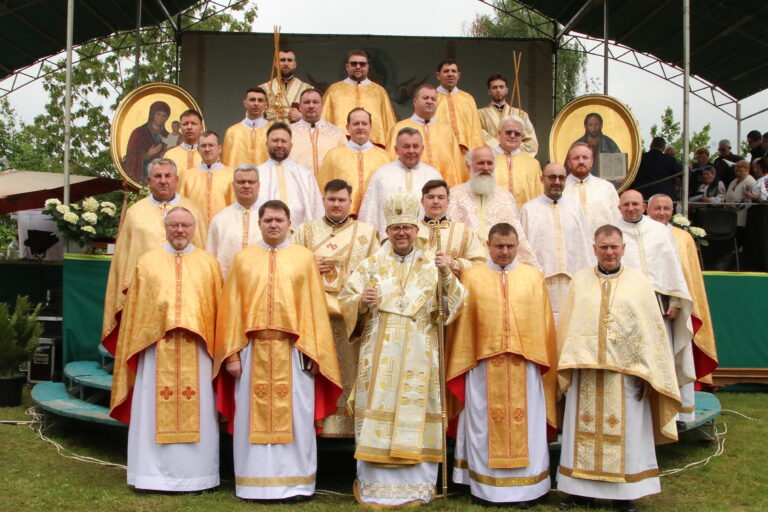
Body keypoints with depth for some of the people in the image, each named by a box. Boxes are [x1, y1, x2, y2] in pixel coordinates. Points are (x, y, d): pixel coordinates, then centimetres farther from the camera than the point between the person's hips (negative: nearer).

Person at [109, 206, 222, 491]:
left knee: (197, 411, 3)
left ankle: (196, 473, 12)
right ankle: (155, 474, 12)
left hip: (196, 349, 0)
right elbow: (134, 308, 10)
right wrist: (135, 345, 5)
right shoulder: (147, 262, 10)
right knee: (154, 410, 3)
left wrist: (217, 347, 2)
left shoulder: (209, 263, 10)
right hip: (155, 347, 0)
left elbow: (218, 308, 8)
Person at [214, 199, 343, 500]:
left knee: (294, 416, 3)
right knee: (252, 416, 6)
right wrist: (231, 353, -2)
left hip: (293, 351, -1)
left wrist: (313, 352, -4)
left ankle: (294, 481, 15)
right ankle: (254, 482, 17)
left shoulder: (304, 257, 6)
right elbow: (232, 308, 5)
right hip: (253, 350, 1)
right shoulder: (243, 258, 9)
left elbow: (313, 306, 3)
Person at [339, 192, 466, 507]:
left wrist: (446, 275, -15)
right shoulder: (372, 265, 10)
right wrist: (361, 301, -14)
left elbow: (455, 304, 1)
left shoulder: (432, 263, 9)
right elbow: (344, 302, 7)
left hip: (418, 356, 0)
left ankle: (416, 487, 11)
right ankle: (375, 487, 9)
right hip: (380, 355, 0)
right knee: (378, 411, -1)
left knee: (415, 413, 1)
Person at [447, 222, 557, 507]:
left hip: (525, 365, 1)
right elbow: (462, 322, 4)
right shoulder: (472, 276, 5)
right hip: (483, 365, -1)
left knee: (525, 425, 5)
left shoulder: (533, 277, 8)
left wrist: (541, 358, 2)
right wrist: (463, 362, 0)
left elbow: (543, 321, 7)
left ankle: (525, 485, 15)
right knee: (484, 425, 5)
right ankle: (485, 486, 15)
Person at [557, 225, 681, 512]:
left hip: (625, 374, -1)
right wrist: (566, 369, 0)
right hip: (585, 374, 2)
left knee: (624, 433, 4)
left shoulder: (638, 282, 3)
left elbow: (651, 330, 0)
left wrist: (645, 374, -6)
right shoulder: (580, 281, 8)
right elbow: (567, 326, 7)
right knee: (584, 432, 6)